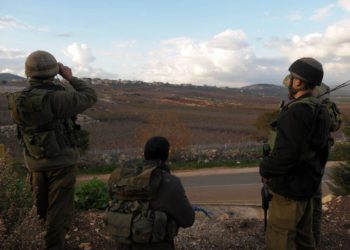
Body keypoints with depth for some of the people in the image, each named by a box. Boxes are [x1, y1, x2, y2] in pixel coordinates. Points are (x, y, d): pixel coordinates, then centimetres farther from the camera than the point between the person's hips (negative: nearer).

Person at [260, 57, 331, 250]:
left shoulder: (296, 112, -24)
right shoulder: (321, 111, 6)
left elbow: (286, 154, -29)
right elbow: (322, 151, 14)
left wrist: (265, 169, -12)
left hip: (290, 188, -9)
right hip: (308, 185, 9)